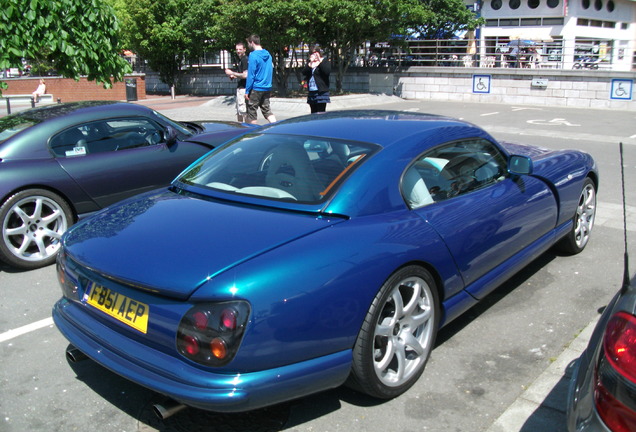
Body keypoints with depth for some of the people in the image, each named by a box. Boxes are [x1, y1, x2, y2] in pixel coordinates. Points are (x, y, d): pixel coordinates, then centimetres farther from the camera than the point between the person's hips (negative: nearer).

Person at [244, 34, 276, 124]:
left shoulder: (253, 55, -13)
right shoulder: (268, 54, 10)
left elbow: (251, 75, -14)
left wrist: (247, 90, -10)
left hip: (256, 88, -7)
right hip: (267, 88, 7)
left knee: (251, 112, 4)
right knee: (267, 110, 11)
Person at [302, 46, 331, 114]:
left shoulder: (324, 62, 2)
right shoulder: (309, 64, 15)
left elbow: (327, 71, -18)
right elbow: (304, 72, -2)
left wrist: (320, 61, -18)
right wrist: (310, 63, -12)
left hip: (321, 92, -6)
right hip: (311, 92, 6)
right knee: (313, 113, 9)